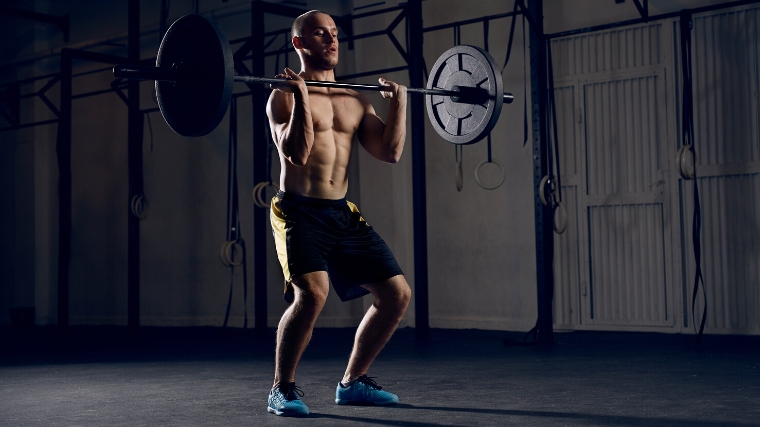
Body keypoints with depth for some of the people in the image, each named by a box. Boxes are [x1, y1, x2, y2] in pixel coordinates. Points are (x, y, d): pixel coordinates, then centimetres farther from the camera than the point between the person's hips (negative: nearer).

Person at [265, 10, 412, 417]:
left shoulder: (355, 99, 13)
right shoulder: (285, 95, -6)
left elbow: (390, 152, 7)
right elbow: (298, 153, -20)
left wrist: (399, 101, 6)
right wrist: (301, 95, -23)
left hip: (343, 214, 7)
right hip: (299, 212, -7)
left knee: (397, 293, 4)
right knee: (312, 293, -28)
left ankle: (353, 382, 19)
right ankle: (282, 389, -7)